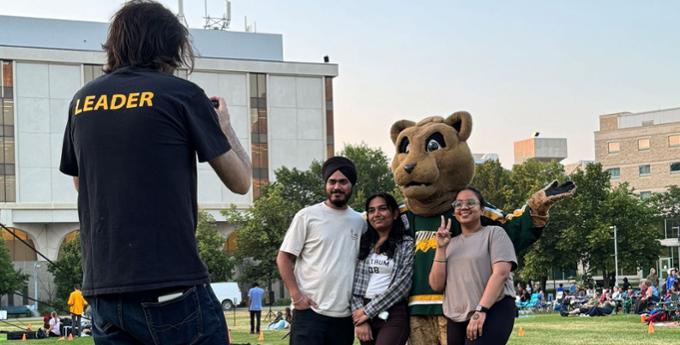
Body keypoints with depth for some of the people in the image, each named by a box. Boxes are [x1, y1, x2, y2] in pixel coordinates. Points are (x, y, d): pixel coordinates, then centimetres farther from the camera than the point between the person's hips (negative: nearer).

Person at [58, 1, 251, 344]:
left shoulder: (82, 101, 10)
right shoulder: (182, 94, -4)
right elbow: (240, 181, 2)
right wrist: (224, 125, 20)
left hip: (102, 291, 5)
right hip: (171, 290, -5)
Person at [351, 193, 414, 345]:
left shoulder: (407, 244, 1)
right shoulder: (364, 244, 13)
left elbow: (402, 283, -9)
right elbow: (355, 283, 8)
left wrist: (368, 311, -9)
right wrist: (359, 315, -5)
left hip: (393, 315, -4)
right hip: (364, 315, 4)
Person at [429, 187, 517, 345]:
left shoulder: (494, 233, 3)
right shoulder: (451, 244, 18)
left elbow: (501, 272, -10)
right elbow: (436, 285, 10)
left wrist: (480, 311, -19)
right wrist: (441, 248, 0)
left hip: (493, 312, -5)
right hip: (456, 319, 5)